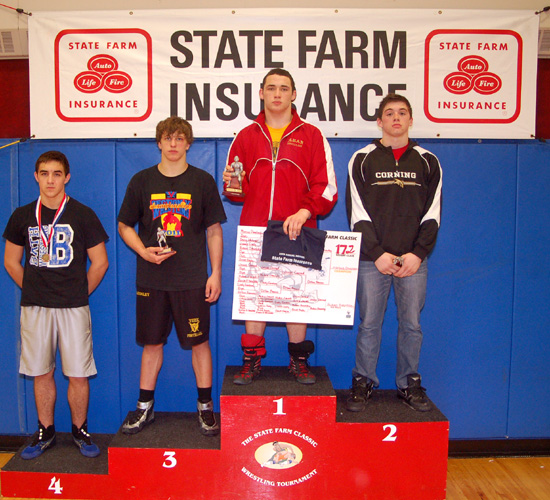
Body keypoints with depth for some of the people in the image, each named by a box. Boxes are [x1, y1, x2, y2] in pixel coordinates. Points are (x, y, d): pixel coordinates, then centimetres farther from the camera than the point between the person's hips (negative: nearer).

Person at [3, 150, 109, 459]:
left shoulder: (83, 215, -1)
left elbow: (100, 262, 2)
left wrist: (79, 293, 5)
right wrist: (34, 290, 11)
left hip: (73, 307, -2)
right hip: (34, 308, 3)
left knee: (78, 375, 0)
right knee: (41, 373, 10)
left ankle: (80, 431, 18)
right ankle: (45, 433, 25)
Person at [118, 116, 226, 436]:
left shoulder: (202, 181, 2)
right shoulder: (142, 181, 5)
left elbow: (214, 231, 3)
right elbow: (125, 225, 11)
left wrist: (216, 273, -2)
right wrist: (144, 251, -6)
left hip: (192, 279, -1)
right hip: (151, 279, 2)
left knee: (199, 342, 4)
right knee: (152, 342, 11)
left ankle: (206, 407, 19)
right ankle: (145, 407, 26)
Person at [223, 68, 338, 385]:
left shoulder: (312, 136, 7)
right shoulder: (246, 137, 13)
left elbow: (327, 186, 0)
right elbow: (238, 191, 16)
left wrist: (305, 210, -16)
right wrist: (231, 184, -8)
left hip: (298, 232, -1)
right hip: (254, 232, 2)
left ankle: (299, 360, 20)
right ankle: (252, 360, 17)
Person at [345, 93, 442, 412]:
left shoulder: (427, 162, 10)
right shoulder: (362, 160, 5)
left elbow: (432, 215, 5)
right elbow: (358, 214, -1)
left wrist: (418, 254, -7)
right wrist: (378, 253, -10)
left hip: (414, 260, 1)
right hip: (372, 259, -1)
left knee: (411, 323, 6)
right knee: (369, 323, 3)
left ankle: (409, 383, 21)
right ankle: (364, 382, 17)